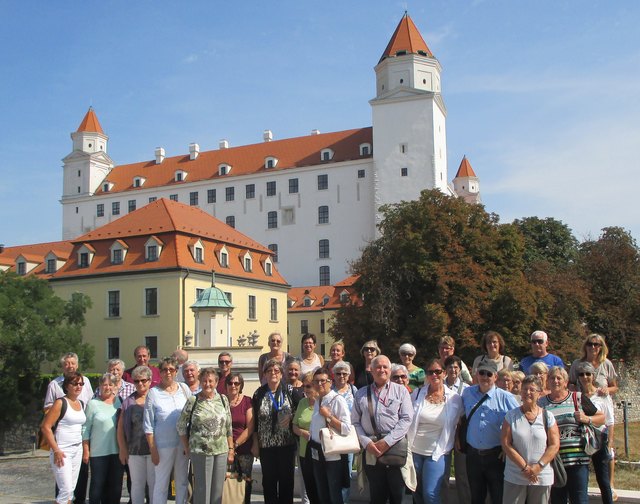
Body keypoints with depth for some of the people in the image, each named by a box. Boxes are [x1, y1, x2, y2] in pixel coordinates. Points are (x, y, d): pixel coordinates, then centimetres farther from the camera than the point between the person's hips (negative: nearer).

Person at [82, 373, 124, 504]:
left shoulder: (119, 401, 7)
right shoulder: (93, 404, -2)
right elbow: (86, 428, -2)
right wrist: (86, 451, -5)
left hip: (117, 451, 3)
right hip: (98, 452, -3)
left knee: (116, 484, 9)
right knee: (97, 484, 4)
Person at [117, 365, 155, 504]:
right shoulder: (128, 402, 6)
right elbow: (121, 427, 6)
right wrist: (123, 449, 2)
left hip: (153, 449, -2)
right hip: (134, 450, 2)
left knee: (154, 483, 4)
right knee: (137, 484, 11)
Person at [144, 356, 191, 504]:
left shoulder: (184, 389, 4)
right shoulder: (153, 393, -4)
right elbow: (148, 425, -4)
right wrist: (152, 450, -6)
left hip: (183, 443, 3)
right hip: (163, 445, -3)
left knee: (182, 482, 13)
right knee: (161, 483, 4)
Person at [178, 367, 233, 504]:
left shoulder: (223, 399, 5)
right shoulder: (192, 400, -4)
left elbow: (229, 427, 9)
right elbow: (181, 426, 2)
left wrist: (231, 449, 6)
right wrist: (187, 449, 2)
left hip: (221, 451, 3)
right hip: (200, 451, -3)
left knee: (218, 490, 9)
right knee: (202, 489, 2)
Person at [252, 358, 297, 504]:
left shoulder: (290, 391, -1)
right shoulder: (259, 394, 4)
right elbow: (255, 421, 5)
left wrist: (290, 417, -14)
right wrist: (255, 443, 3)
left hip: (287, 444, -1)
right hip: (266, 445, 1)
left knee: (286, 480, 6)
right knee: (268, 481, 9)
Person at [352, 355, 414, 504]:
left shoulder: (400, 390, 6)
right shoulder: (361, 393, 12)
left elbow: (407, 419, -3)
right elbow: (355, 422, 9)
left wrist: (387, 441, -11)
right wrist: (367, 443, -6)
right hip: (371, 450, 2)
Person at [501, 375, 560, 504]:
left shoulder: (547, 416, 3)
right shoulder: (511, 416, 2)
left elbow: (554, 445, -2)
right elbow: (506, 444, -4)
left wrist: (538, 467, -12)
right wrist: (524, 467, -11)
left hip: (542, 477, 1)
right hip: (514, 478, 0)